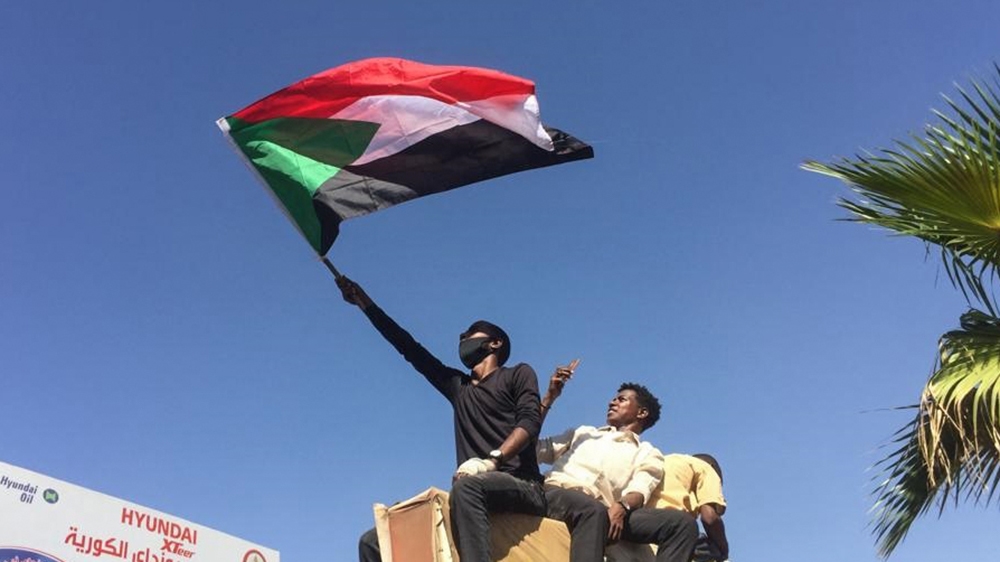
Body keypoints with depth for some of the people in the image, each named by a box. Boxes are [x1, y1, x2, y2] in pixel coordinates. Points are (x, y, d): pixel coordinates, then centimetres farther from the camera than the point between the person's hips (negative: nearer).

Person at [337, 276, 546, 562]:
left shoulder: (518, 375, 14)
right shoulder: (457, 385, 29)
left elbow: (530, 421, -5)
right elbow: (408, 347, 30)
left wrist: (491, 460, -23)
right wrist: (364, 303, 32)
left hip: (521, 487, -6)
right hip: (474, 497, 6)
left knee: (467, 486, -41)